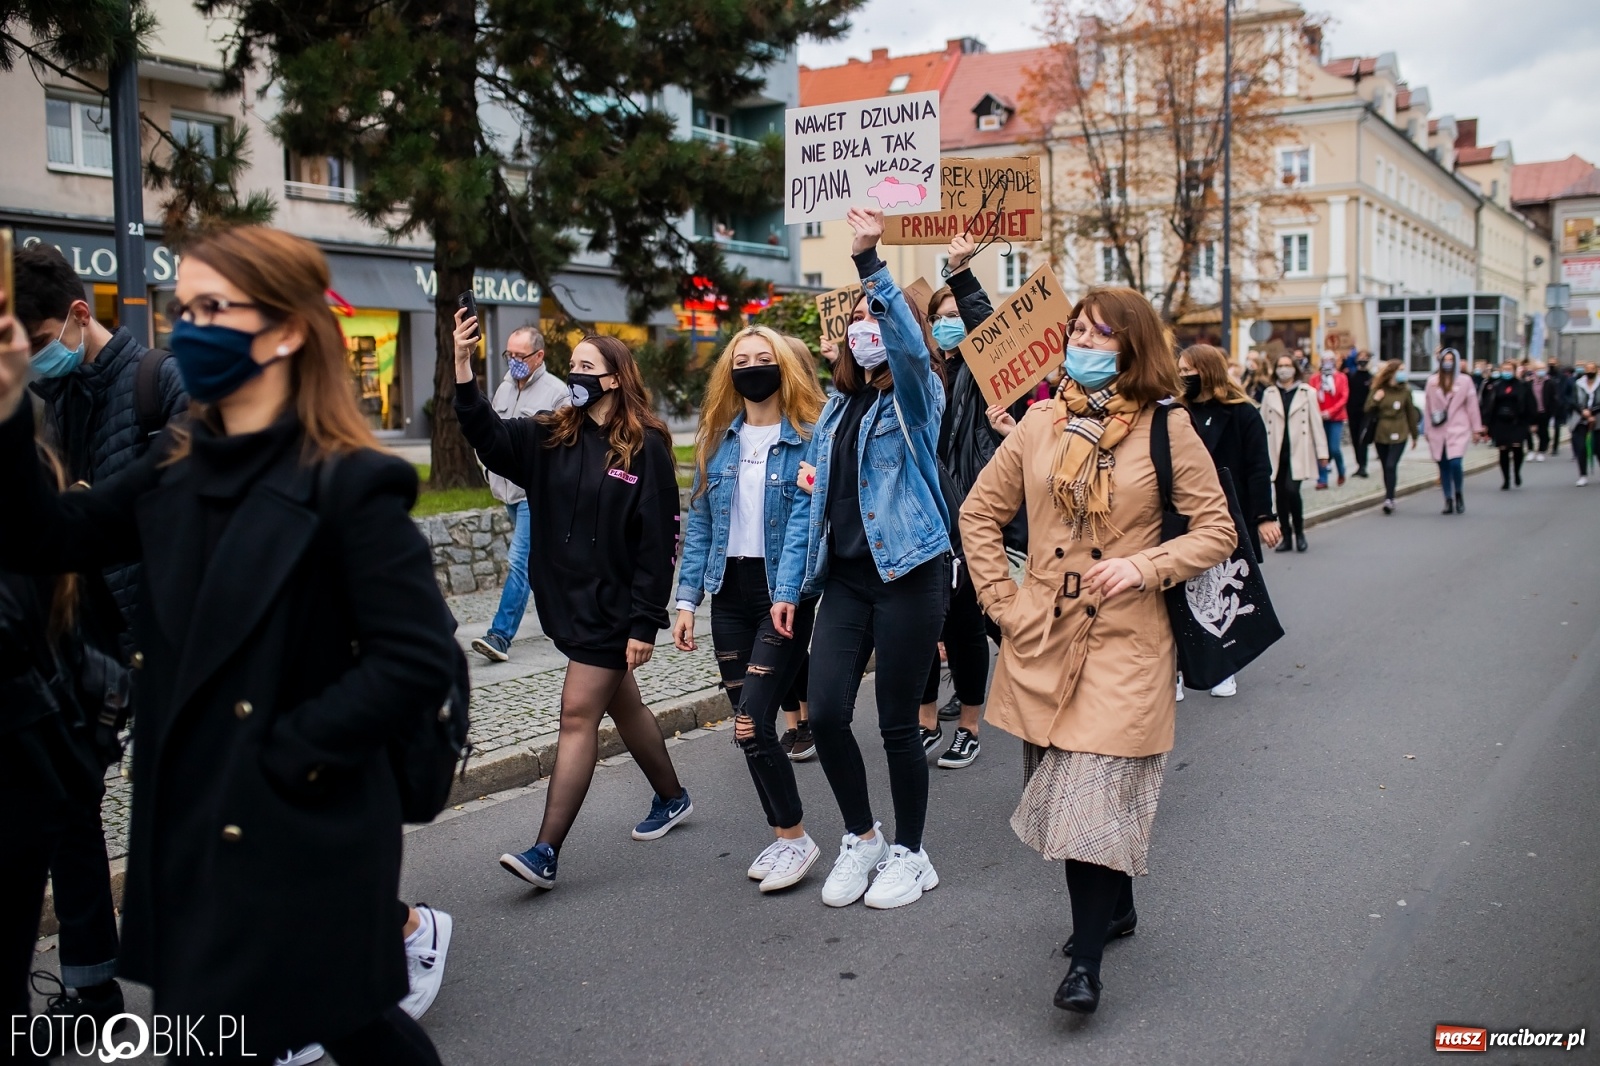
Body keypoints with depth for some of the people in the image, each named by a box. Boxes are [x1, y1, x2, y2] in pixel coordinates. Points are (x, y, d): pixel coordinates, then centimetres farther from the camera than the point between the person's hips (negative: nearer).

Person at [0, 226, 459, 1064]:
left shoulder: (350, 485, -16)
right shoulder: (174, 467, 6)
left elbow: (419, 664, -20)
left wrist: (287, 757, -18)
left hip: (292, 841, -6)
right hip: (185, 830, 7)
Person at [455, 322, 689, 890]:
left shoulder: (645, 446, -11)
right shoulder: (553, 435, 7)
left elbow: (658, 543, -13)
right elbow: (490, 439, -8)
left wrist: (645, 623, -16)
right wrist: (463, 369, -20)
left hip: (611, 607, -6)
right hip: (565, 598, 7)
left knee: (578, 716, -7)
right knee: (622, 705, 19)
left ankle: (546, 852, -3)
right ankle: (672, 797, 39)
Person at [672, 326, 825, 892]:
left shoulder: (810, 437, -5)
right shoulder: (717, 440, 9)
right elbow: (699, 523, 10)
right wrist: (687, 599, 5)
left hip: (785, 592, -5)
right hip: (730, 594, 5)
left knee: (751, 722, -12)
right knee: (749, 723, 8)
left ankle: (793, 836, 7)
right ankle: (785, 836, 23)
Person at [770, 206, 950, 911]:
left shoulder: (915, 395, -3)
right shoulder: (837, 410, 14)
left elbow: (909, 341, -27)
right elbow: (810, 502, 14)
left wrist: (870, 261, -37)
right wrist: (789, 587, 9)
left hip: (909, 575, -5)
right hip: (844, 578, 5)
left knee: (897, 723, 2)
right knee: (825, 713, -1)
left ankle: (908, 853, 22)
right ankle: (861, 838, 22)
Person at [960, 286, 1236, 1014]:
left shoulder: (1166, 429, -3)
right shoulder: (1039, 424, 6)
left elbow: (1217, 529, -1)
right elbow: (979, 512, 13)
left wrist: (1144, 566, -16)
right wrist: (999, 598, 4)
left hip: (1124, 643, -4)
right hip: (1043, 636, 4)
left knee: (1095, 792, -9)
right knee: (1061, 787, 12)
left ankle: (1085, 960, 1)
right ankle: (1114, 907, 35)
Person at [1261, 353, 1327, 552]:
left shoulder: (1307, 392, 3)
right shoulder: (1269, 394, 8)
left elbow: (1315, 423, 2)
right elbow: (1263, 424, 5)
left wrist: (1322, 452, -1)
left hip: (1298, 452, -3)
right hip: (1276, 452, 3)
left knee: (1292, 490, -16)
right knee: (1281, 495, 5)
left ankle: (1299, 532, 3)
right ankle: (1286, 537, 15)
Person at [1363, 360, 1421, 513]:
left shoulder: (1405, 391, 2)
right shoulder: (1378, 390, 3)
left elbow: (1411, 413, 8)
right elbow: (1368, 412, 5)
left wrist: (1414, 435, 13)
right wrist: (1375, 400, -15)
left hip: (1398, 435, -2)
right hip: (1381, 434, 2)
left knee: (1391, 466, -15)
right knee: (1386, 467, 8)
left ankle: (1389, 498, -17)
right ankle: (1389, 498, 18)